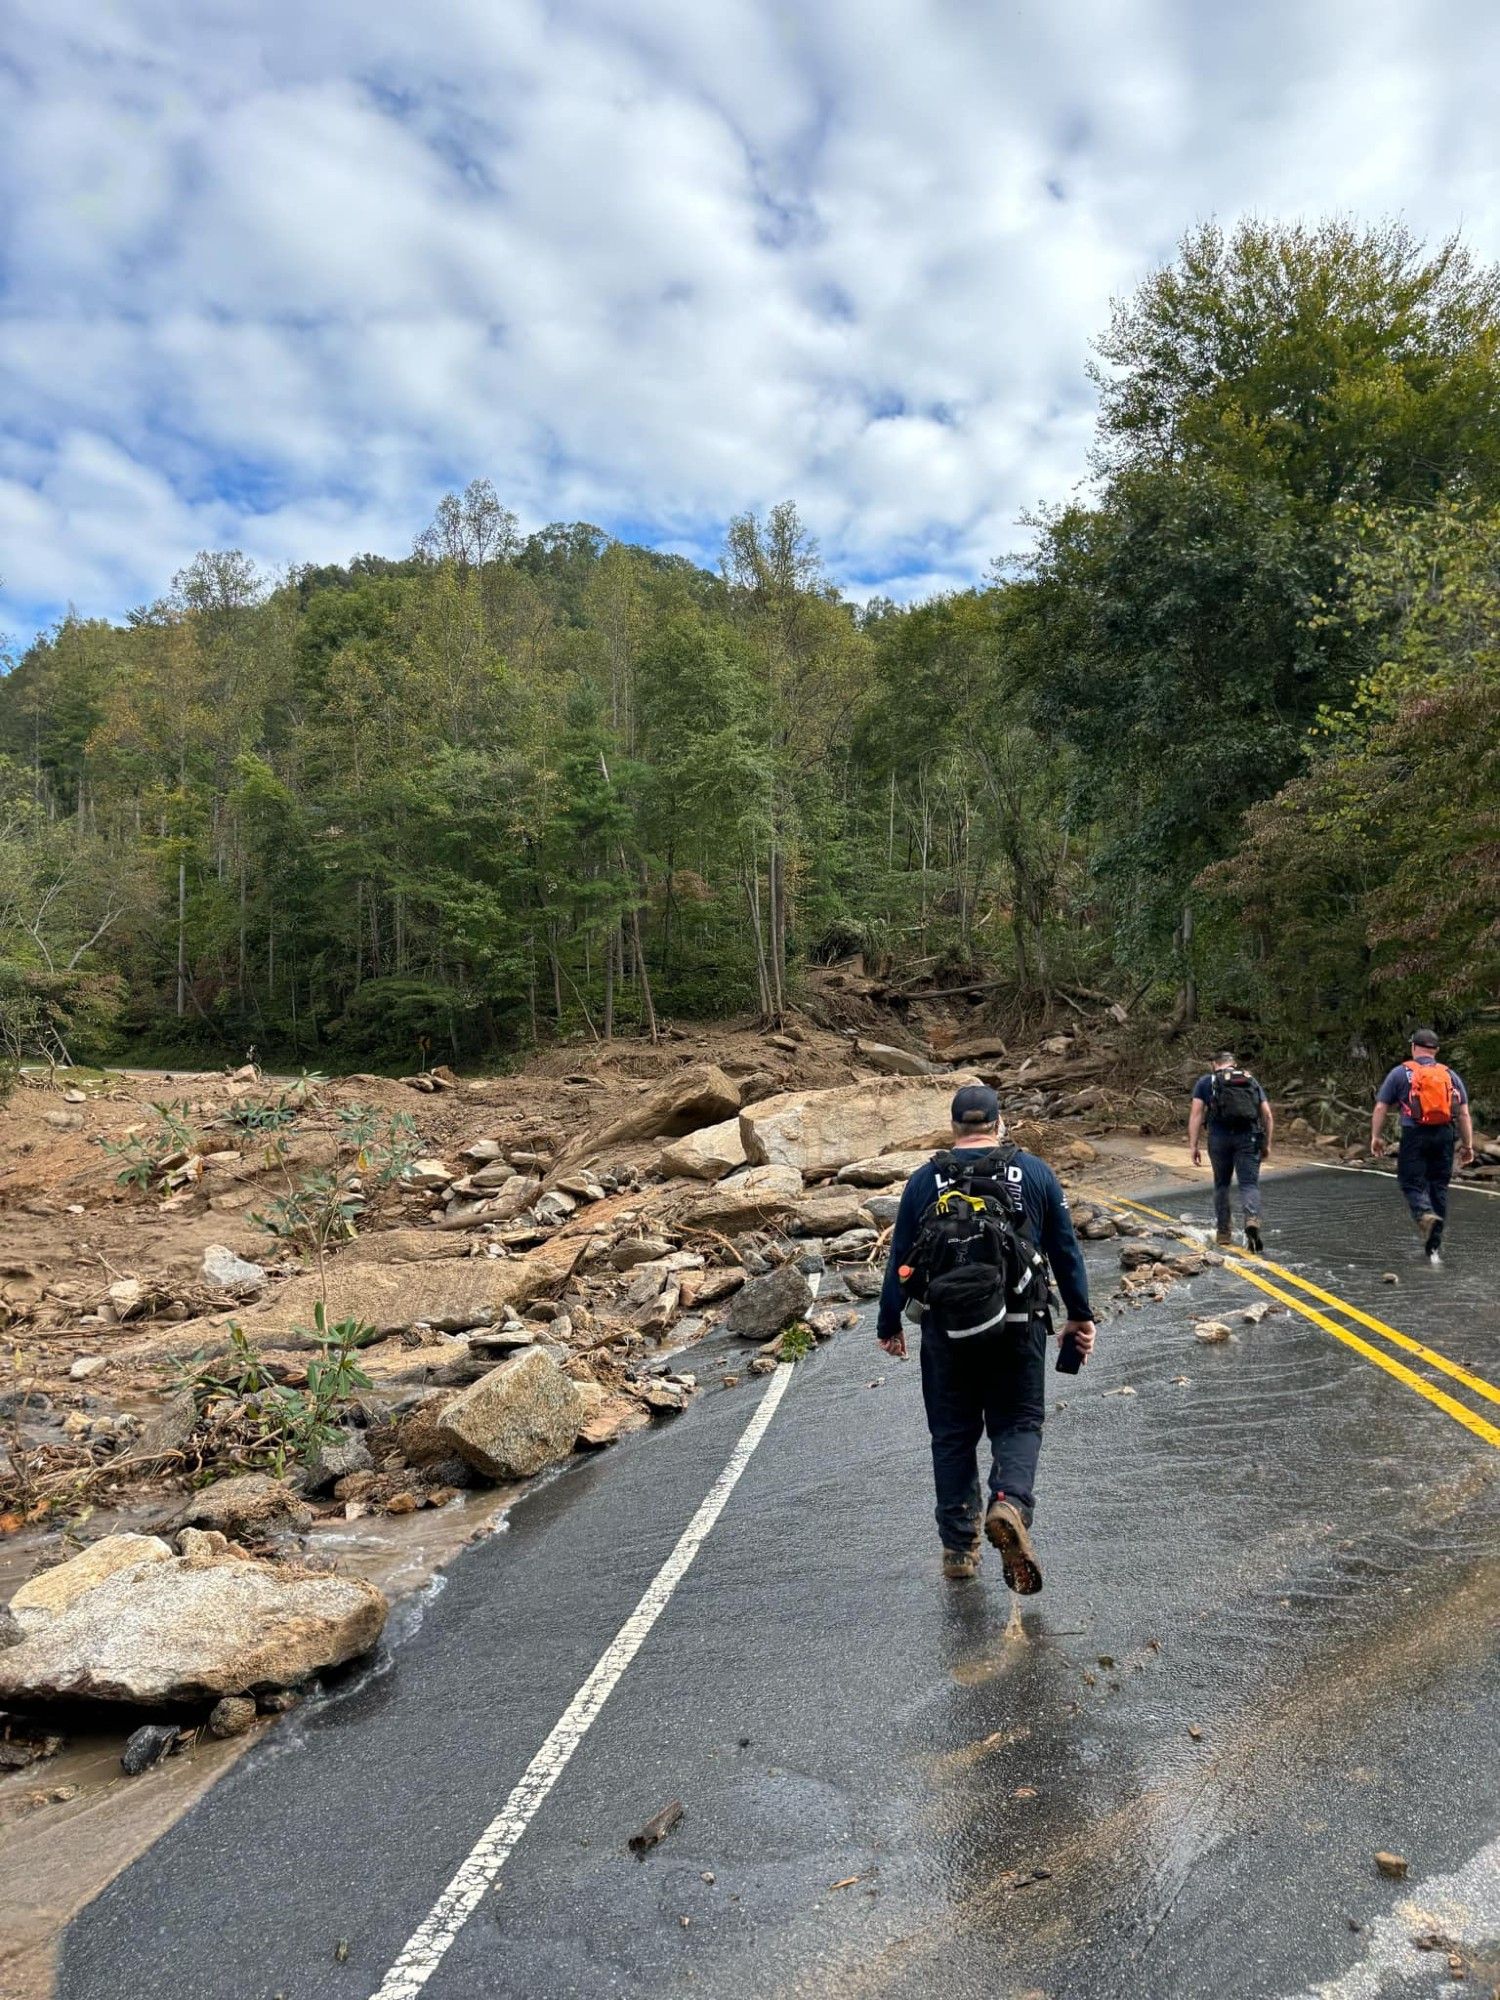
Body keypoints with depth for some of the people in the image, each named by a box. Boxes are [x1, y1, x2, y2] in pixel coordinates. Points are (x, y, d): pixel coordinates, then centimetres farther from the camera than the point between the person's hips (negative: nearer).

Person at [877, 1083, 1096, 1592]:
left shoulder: (924, 1180, 0)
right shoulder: (1035, 1173, 1)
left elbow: (899, 1258, 4)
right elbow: (1066, 1250, 5)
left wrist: (889, 1325, 15)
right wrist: (1080, 1316, 16)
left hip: (946, 1329, 1)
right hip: (1018, 1326, 0)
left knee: (952, 1435, 13)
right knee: (1018, 1423, 11)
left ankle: (959, 1547, 17)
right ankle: (1011, 1503, -16)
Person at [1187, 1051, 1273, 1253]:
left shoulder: (1206, 1081, 14)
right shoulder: (1251, 1080, 20)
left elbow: (1195, 1113, 2)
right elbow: (1268, 1115, 14)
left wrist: (1193, 1145, 1)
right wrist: (1267, 1144, 19)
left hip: (1219, 1137, 0)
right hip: (1249, 1137, 0)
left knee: (1222, 1184, 16)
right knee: (1250, 1184, -1)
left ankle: (1224, 1231, 21)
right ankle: (1252, 1220, -27)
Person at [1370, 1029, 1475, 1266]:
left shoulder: (1401, 1072, 4)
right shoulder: (1450, 1075, 12)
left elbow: (1380, 1107, 0)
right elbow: (1464, 1114, 8)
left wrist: (1375, 1137, 4)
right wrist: (1468, 1145, 10)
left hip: (1414, 1134, -3)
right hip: (1444, 1136, 3)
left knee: (1412, 1184, 2)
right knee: (1439, 1186, 9)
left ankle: (1426, 1215, -31)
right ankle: (1434, 1246, 12)